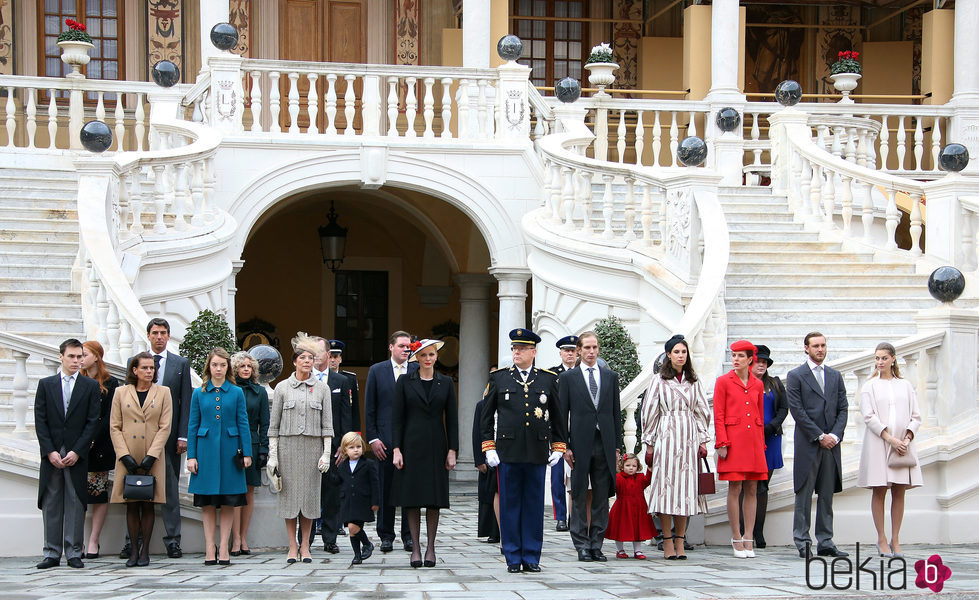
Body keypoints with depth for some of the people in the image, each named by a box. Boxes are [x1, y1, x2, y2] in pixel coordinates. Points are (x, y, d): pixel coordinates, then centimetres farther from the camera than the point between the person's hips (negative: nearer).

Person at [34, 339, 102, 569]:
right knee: (51, 504, 2)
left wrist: (77, 451, -9)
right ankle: (51, 553, 6)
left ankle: (74, 553, 5)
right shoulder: (46, 384, 8)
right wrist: (50, 451, -7)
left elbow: (93, 422, 0)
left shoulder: (91, 386, 5)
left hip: (77, 455, -1)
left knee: (76, 504, 0)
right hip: (51, 454, 1)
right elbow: (40, 420, 4)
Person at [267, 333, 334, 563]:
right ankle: (292, 547, 6)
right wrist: (272, 455, -2)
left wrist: (327, 453, -2)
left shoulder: (322, 388, 6)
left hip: (313, 446, 1)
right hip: (288, 446, -1)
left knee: (310, 493, 1)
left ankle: (305, 547, 9)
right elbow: (273, 424, 4)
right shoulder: (282, 387, 4)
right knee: (289, 493, -1)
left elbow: (327, 424, 5)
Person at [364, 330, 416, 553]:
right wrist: (373, 438, -2)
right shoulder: (377, 370, 7)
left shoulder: (418, 371, 7)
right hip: (386, 439, 0)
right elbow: (369, 408, 6)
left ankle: (408, 535, 10)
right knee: (385, 488, 3)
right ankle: (386, 536, 11)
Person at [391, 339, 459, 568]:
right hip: (412, 446, -1)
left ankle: (431, 547, 10)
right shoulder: (405, 382, 3)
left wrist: (452, 450, 0)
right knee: (412, 497, 0)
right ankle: (415, 547, 6)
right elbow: (397, 417, 1)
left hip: (436, 447, 1)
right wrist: (396, 449, -6)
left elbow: (452, 418, 6)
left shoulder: (446, 383, 7)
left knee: (435, 498, 2)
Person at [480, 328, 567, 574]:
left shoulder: (548, 379, 8)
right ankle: (513, 558, 8)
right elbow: (487, 415, 8)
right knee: (509, 505, 2)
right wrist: (489, 448, 0)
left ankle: (532, 558, 10)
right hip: (508, 451, 0)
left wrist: (558, 447, 5)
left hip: (537, 452, 0)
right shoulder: (499, 378, 7)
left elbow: (558, 415, 12)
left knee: (534, 505, 4)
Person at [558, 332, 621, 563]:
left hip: (604, 444, 2)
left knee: (602, 497, 3)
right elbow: (562, 414, 3)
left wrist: (617, 446, 6)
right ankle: (582, 546, 5)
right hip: (580, 445, -2)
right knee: (580, 497, 0)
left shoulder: (611, 376, 12)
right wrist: (565, 446, -5)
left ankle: (596, 545, 9)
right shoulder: (567, 378, 4)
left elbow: (616, 413, 12)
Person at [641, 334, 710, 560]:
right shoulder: (659, 381, 3)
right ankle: (667, 541, -1)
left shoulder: (694, 381, 12)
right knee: (666, 485, -5)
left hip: (689, 438, 3)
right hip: (666, 437, -3)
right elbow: (649, 412, 4)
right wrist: (649, 444, 1)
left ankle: (680, 541, 6)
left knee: (685, 487, 1)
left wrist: (702, 440, 7)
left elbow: (702, 412, 14)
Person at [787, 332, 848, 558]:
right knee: (804, 495, -3)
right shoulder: (796, 376, 0)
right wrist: (820, 436, -11)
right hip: (808, 445, -5)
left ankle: (825, 543, 10)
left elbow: (842, 409, 12)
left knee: (827, 495, 7)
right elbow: (797, 411, -7)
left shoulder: (835, 376, 15)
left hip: (831, 445, 5)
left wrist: (835, 435, -5)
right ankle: (802, 543, 1)